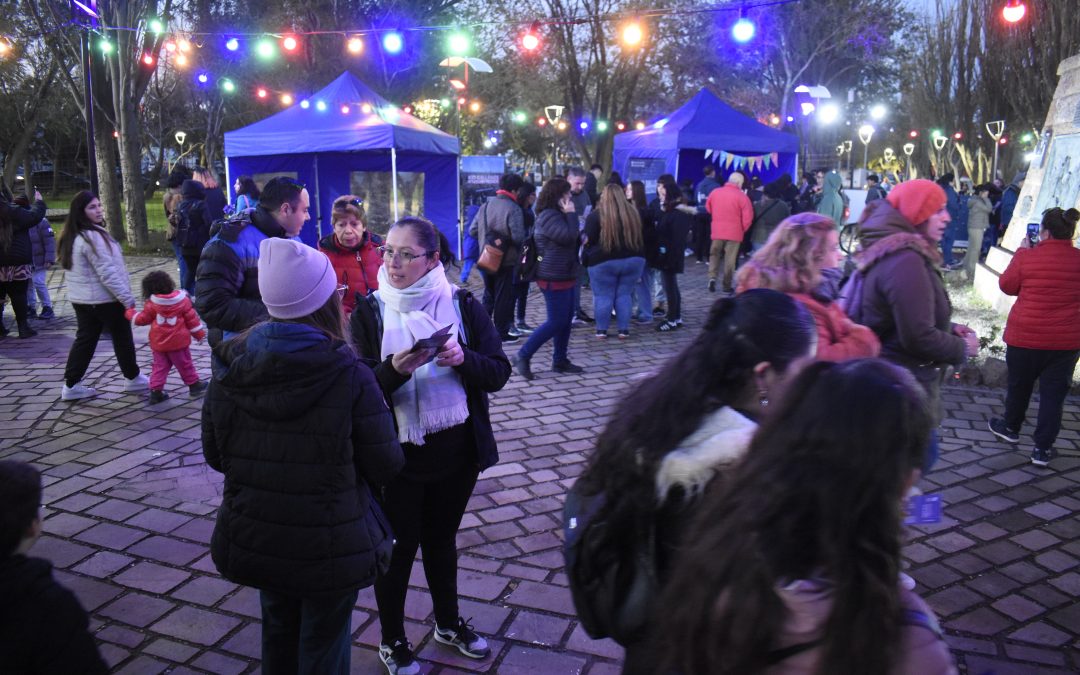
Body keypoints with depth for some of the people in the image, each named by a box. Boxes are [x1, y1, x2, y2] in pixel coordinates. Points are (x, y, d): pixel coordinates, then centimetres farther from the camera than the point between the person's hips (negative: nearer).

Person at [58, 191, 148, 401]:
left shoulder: (73, 236, 10)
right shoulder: (93, 237, -22)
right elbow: (107, 272, -24)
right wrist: (127, 297, -21)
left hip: (81, 298, 9)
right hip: (104, 299, -9)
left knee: (85, 339, 12)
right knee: (122, 338, 8)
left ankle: (71, 385, 12)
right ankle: (133, 379, 21)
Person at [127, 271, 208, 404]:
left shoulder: (151, 304, -8)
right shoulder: (183, 300, -6)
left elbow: (141, 319, 1)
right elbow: (192, 319, 0)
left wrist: (130, 312, 21)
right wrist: (199, 333, 11)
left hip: (158, 343, 1)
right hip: (178, 342, -1)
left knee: (159, 366, 10)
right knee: (185, 364, 13)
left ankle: (155, 391, 7)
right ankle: (194, 385, 24)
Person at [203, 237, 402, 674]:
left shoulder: (229, 369, -10)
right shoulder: (350, 376, -24)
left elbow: (215, 456, 2)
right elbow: (386, 466, -15)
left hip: (254, 539, 4)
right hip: (330, 546, -4)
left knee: (279, 631, 28)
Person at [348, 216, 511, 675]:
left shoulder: (463, 305, -5)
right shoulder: (369, 312, -8)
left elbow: (498, 373, -6)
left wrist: (462, 358, -25)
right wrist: (393, 370, -30)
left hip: (457, 451, 2)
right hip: (397, 455, -2)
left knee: (441, 538, 21)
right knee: (398, 546, 12)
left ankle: (448, 623, 43)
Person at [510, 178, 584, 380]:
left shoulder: (556, 214, 17)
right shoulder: (549, 216, -16)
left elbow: (570, 239, 20)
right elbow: (569, 236, -26)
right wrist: (571, 214, -18)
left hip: (564, 276, 11)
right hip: (554, 279, -11)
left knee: (566, 319, 12)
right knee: (556, 322, -9)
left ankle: (560, 360, 20)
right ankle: (523, 356, -2)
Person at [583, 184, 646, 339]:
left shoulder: (596, 216, -6)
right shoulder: (633, 213, 8)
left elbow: (589, 241, -5)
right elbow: (640, 239, 17)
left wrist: (585, 259, 6)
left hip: (603, 262, -4)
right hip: (633, 260, 4)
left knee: (603, 296, 5)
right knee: (624, 295, 10)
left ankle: (602, 329, 10)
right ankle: (623, 330, 10)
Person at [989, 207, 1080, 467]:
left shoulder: (1028, 256, -14)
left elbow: (1007, 285, -1)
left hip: (1026, 336, -1)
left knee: (1019, 385, 19)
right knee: (1053, 393, 8)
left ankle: (1011, 427, 40)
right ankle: (1043, 448, 12)